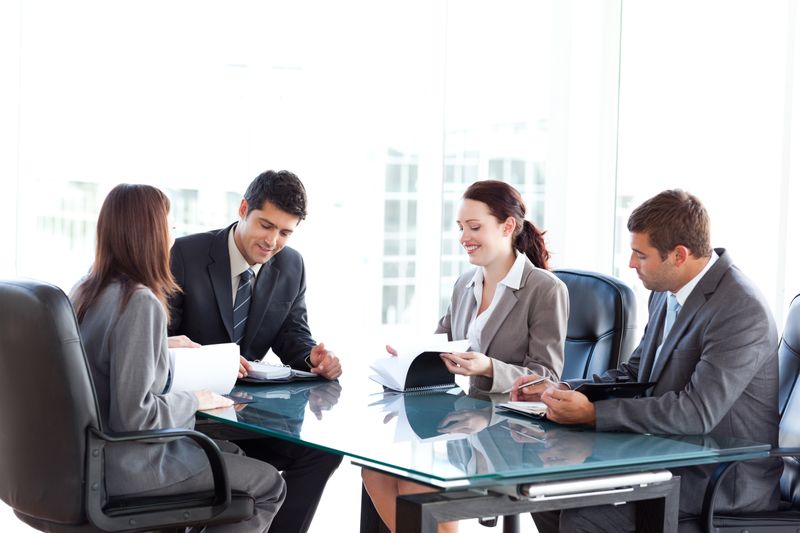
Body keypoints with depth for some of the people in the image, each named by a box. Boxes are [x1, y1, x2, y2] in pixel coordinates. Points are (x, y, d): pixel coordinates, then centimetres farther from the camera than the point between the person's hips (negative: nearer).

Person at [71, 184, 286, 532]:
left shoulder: (86, 291, 2)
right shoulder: (141, 302, -24)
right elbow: (134, 415, -26)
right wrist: (193, 400, -11)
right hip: (124, 468, -9)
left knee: (229, 452, 26)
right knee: (268, 484, 5)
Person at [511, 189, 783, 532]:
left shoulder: (741, 311, -22)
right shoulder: (668, 293, 5)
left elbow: (697, 412, -28)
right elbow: (636, 374, 15)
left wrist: (593, 413, -28)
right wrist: (560, 390, 0)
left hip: (723, 481, -8)